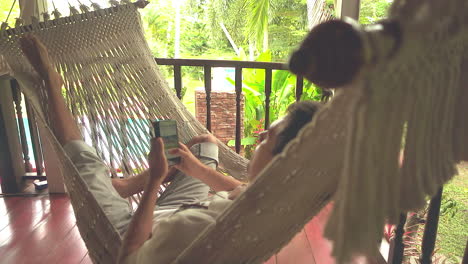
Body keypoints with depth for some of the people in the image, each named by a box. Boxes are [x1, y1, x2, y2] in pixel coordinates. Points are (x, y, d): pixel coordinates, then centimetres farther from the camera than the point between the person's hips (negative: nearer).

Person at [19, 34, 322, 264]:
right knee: (206, 143, 9)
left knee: (84, 158, 1)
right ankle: (122, 185, 23)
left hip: (130, 237, -4)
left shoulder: (198, 227, -48)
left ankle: (51, 81, 28)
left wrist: (154, 180, -25)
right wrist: (197, 168, 2)